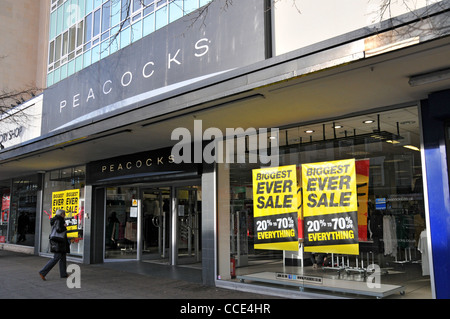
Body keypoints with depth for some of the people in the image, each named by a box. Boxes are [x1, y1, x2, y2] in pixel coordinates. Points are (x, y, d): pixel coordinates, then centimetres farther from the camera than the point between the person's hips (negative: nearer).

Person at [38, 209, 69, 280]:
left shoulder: (55, 220, 16)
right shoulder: (58, 221, -13)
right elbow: (58, 229, -27)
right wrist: (64, 226, -11)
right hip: (58, 242, -10)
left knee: (63, 258, 14)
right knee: (56, 258, -10)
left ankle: (63, 274, 18)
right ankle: (43, 272, -10)